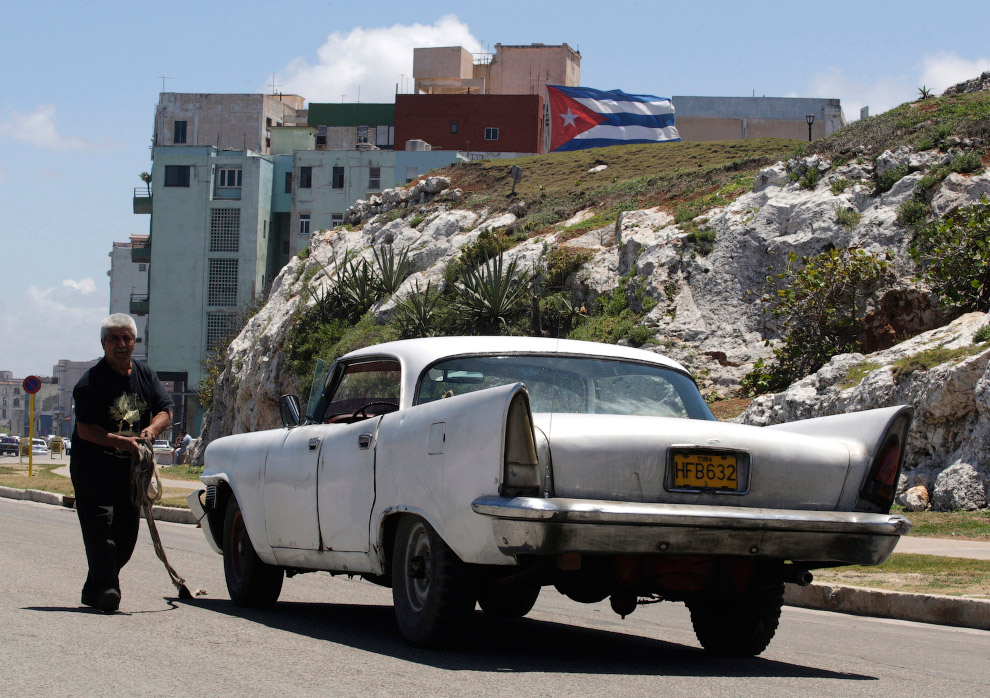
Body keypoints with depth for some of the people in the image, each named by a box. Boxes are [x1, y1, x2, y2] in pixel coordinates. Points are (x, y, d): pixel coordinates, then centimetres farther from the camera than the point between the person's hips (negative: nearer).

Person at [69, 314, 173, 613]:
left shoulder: (145, 374, 9)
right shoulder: (91, 381, -11)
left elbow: (165, 411, 9)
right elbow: (85, 430, -17)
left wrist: (151, 429, -13)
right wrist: (121, 441, -27)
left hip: (131, 467, 6)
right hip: (93, 467, -6)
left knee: (126, 534, 7)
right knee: (100, 528, -16)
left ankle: (93, 589, 19)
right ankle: (105, 589, -21)